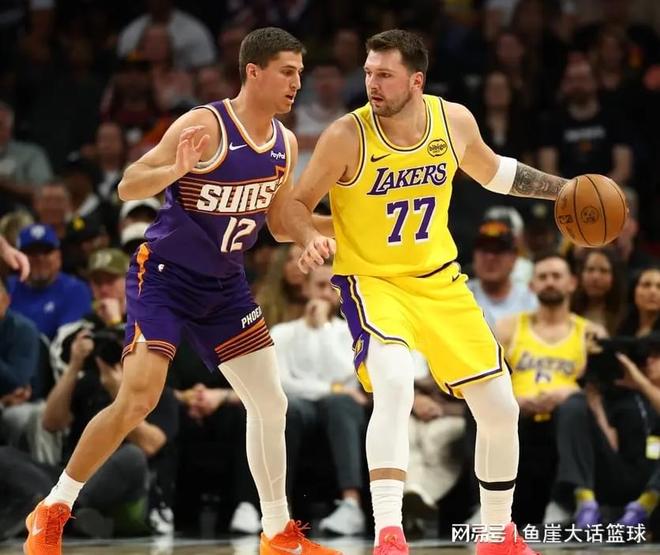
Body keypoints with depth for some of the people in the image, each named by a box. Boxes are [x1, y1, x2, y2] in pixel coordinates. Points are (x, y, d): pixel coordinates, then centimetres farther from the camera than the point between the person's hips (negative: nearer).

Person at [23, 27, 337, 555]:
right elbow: (128, 186, -20)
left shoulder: (285, 144, 2)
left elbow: (281, 224, 14)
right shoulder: (205, 125, -20)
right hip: (164, 274, -7)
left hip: (224, 284, 7)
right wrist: (178, 169, -39)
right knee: (138, 399, -18)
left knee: (270, 403, 4)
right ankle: (53, 511, -3)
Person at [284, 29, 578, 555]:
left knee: (501, 408, 7)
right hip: (372, 279, -5)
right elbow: (296, 204, -10)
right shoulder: (347, 136, -20)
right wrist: (311, 239, -31)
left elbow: (490, 170, 15)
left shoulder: (454, 120, -7)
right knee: (395, 386, -33)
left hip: (439, 279, 5)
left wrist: (564, 189, 13)